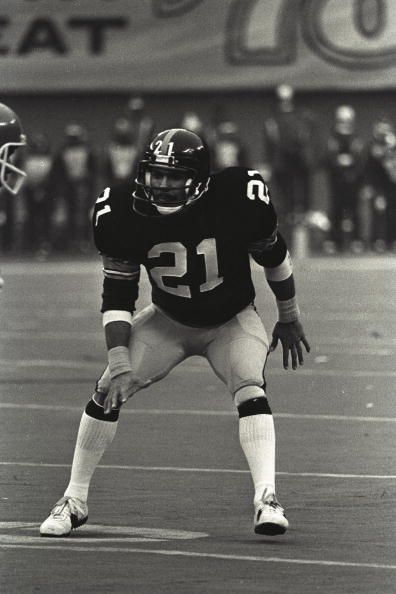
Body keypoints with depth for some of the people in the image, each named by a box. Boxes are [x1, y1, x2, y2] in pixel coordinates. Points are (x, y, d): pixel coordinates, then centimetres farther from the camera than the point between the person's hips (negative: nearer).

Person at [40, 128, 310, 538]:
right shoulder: (122, 215, -23)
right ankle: (74, 501, 3)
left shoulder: (238, 199, -28)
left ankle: (266, 500, -28)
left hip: (232, 321, -2)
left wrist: (289, 318, 5)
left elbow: (273, 257, -8)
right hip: (169, 320, 2)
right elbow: (117, 296, -15)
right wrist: (120, 364, -25)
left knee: (250, 392, -26)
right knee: (107, 392, -10)